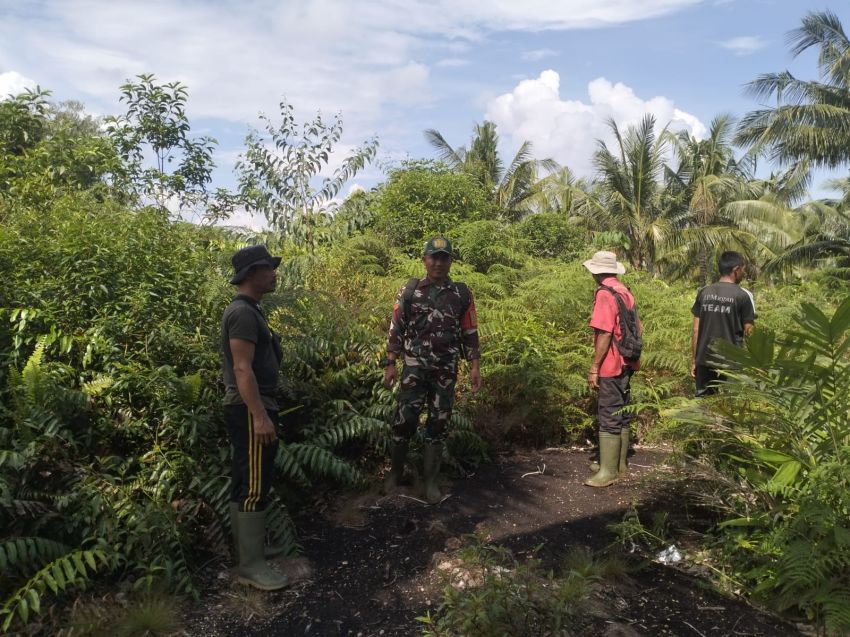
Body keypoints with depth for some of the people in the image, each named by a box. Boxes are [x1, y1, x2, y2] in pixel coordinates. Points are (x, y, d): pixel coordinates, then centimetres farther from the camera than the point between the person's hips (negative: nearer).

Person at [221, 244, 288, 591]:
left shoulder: (249, 310, 14)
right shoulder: (243, 313, -17)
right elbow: (242, 369, -24)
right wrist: (260, 416, -26)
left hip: (252, 408, 11)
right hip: (250, 411, -11)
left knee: (245, 483, 17)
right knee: (255, 486, -5)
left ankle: (249, 545, 29)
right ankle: (250, 565, 3)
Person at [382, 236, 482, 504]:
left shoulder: (462, 294, 2)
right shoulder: (409, 290, 0)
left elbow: (469, 333, 5)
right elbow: (396, 329, 2)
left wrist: (474, 367, 0)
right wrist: (390, 364, -3)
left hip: (446, 371, 1)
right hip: (414, 367, -1)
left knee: (438, 424, 6)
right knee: (404, 420, -2)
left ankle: (431, 480, 18)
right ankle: (395, 472, 20)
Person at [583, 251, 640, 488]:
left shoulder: (605, 294, -17)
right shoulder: (625, 291, 11)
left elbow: (605, 333, -22)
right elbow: (637, 328, 16)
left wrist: (594, 367, -18)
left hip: (611, 366, -9)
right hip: (626, 364, 9)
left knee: (609, 417, -4)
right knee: (622, 413, 16)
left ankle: (608, 471, 2)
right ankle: (621, 463, 26)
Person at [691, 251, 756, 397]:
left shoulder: (703, 292, 3)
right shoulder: (743, 295, -7)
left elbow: (695, 330, 4)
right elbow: (749, 332, -5)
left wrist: (694, 360, 10)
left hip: (704, 360, 4)